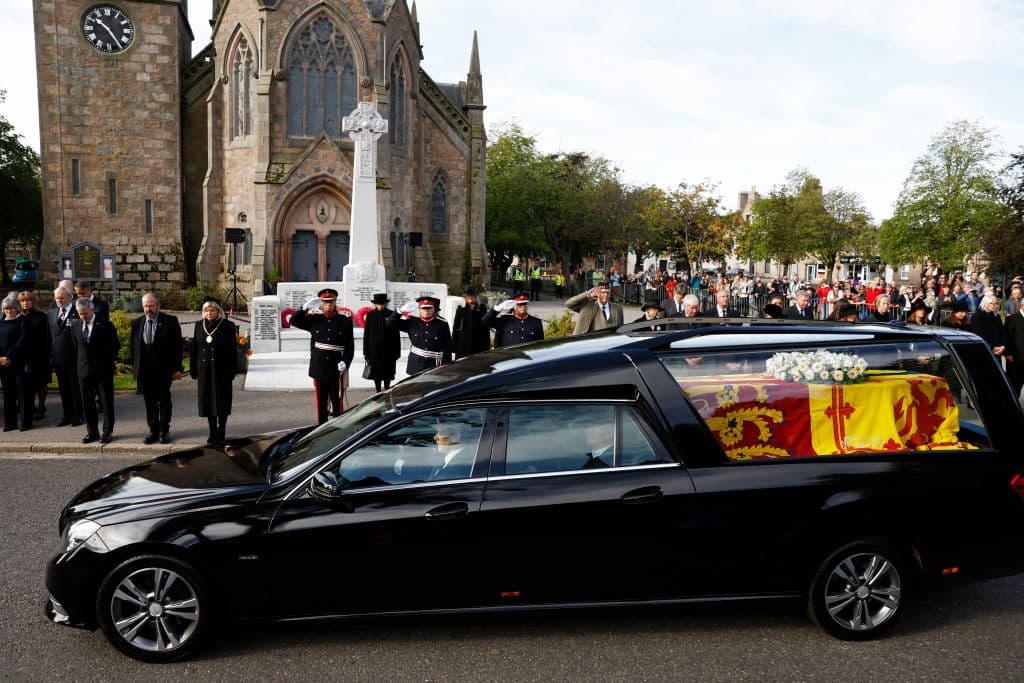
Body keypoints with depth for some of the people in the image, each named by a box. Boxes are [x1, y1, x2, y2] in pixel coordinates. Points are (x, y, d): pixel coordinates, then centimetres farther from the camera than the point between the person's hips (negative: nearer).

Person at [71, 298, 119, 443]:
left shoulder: (105, 325, -8)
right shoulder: (75, 325, 6)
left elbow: (115, 345, -2)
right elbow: (76, 346, 17)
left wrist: (108, 361, 0)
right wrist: (82, 360, 12)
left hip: (103, 370, -4)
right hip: (84, 370, 4)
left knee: (106, 402, 3)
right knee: (87, 403, 8)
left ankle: (107, 432, 11)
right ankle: (92, 432, 18)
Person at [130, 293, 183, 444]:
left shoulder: (170, 321, -5)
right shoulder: (136, 323, 5)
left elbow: (177, 346, -4)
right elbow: (134, 346, 10)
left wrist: (177, 368, -7)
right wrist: (134, 368, 6)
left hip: (164, 370, -3)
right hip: (144, 371, 3)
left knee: (164, 401, 7)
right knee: (149, 403, 10)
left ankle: (164, 431, 16)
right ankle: (153, 431, 18)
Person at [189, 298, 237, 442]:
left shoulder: (227, 326, -4)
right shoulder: (199, 325, 8)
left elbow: (233, 349, -5)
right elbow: (194, 348, 10)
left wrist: (232, 370, -9)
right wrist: (193, 369, 4)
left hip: (221, 370, -4)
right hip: (204, 369, 4)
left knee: (221, 400, 3)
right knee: (207, 399, 7)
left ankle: (221, 430, 15)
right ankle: (212, 431, 18)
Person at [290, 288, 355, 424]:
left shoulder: (345, 318, 0)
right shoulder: (314, 317, 4)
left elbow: (350, 344, 0)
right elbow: (294, 321, 1)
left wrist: (346, 362, -11)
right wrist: (306, 307, -11)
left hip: (337, 367, -1)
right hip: (319, 366, 2)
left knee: (337, 400, 1)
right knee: (321, 400, 9)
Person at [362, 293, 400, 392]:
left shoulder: (391, 315, 0)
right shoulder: (370, 315, 2)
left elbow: (396, 335, 2)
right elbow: (366, 335, 4)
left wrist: (397, 352, -1)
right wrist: (366, 352, 0)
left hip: (388, 350, 0)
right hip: (374, 351, 1)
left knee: (388, 375, 6)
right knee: (376, 375, 6)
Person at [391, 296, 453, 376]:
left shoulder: (442, 324, 0)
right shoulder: (412, 323, 6)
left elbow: (448, 346, 2)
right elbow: (391, 322, 7)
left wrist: (446, 364, -2)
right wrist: (402, 311, -8)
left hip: (434, 366, -2)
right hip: (415, 365, 2)